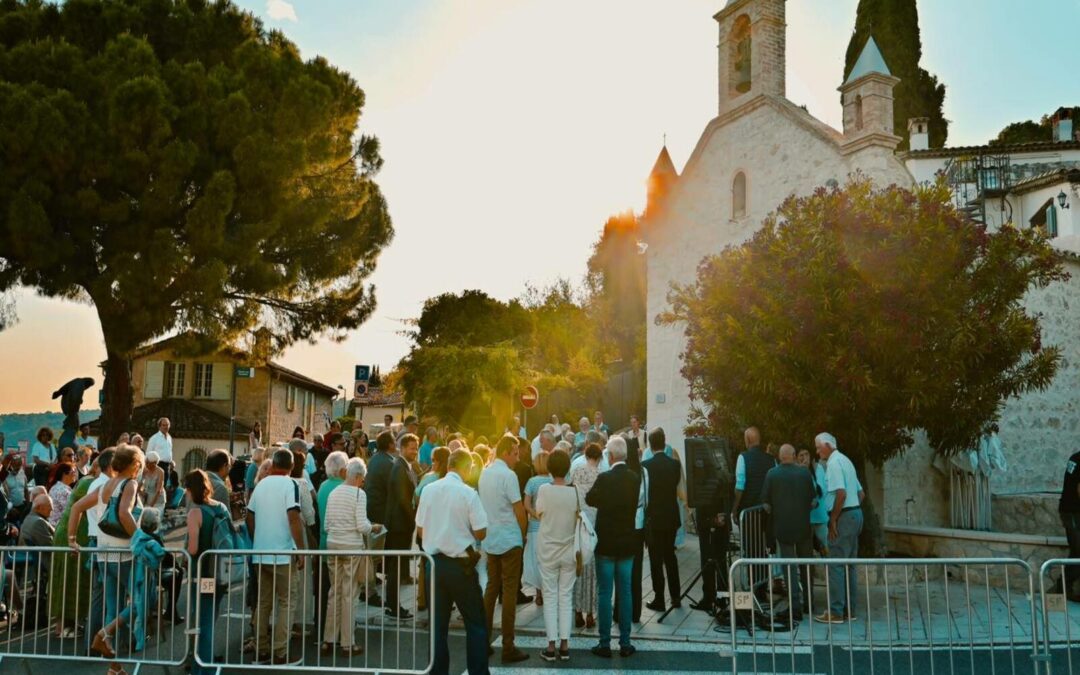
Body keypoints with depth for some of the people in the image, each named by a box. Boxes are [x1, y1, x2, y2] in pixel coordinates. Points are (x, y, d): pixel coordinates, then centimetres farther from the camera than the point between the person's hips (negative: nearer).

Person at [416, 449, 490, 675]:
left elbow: (420, 531, 6)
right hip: (460, 564, -4)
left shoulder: (429, 490, -1)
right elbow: (480, 534, -10)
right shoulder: (468, 494, -13)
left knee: (438, 623, 12)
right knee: (476, 622, 8)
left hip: (434, 561, 4)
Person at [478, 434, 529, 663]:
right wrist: (523, 533, 1)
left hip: (490, 539, 7)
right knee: (509, 591, -2)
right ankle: (508, 647, 0)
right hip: (509, 540, -7)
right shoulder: (508, 475, -16)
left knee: (491, 587, 14)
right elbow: (519, 509, -15)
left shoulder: (484, 473, 8)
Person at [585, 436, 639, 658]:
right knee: (625, 592, 10)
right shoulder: (635, 478, -2)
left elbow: (590, 500, -2)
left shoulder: (604, 478, -16)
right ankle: (625, 643, 13)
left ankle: (605, 643, 6)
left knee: (604, 594, 3)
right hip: (627, 542, 4)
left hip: (606, 542, -4)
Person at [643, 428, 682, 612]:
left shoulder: (645, 465, -15)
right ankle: (675, 596, 23)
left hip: (653, 518, -4)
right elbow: (677, 486, 7)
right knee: (670, 556, 17)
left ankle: (659, 599, 5)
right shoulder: (675, 464, -2)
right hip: (672, 516, 4)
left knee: (656, 559, 2)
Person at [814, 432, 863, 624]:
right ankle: (849, 609, 16)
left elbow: (841, 493, -23)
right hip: (855, 513, 10)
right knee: (849, 565, 12)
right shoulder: (844, 460, 17)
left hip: (844, 515, -10)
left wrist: (833, 520, -17)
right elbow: (859, 491, 18)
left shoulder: (834, 463, -13)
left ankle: (836, 612, -5)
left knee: (836, 565, -6)